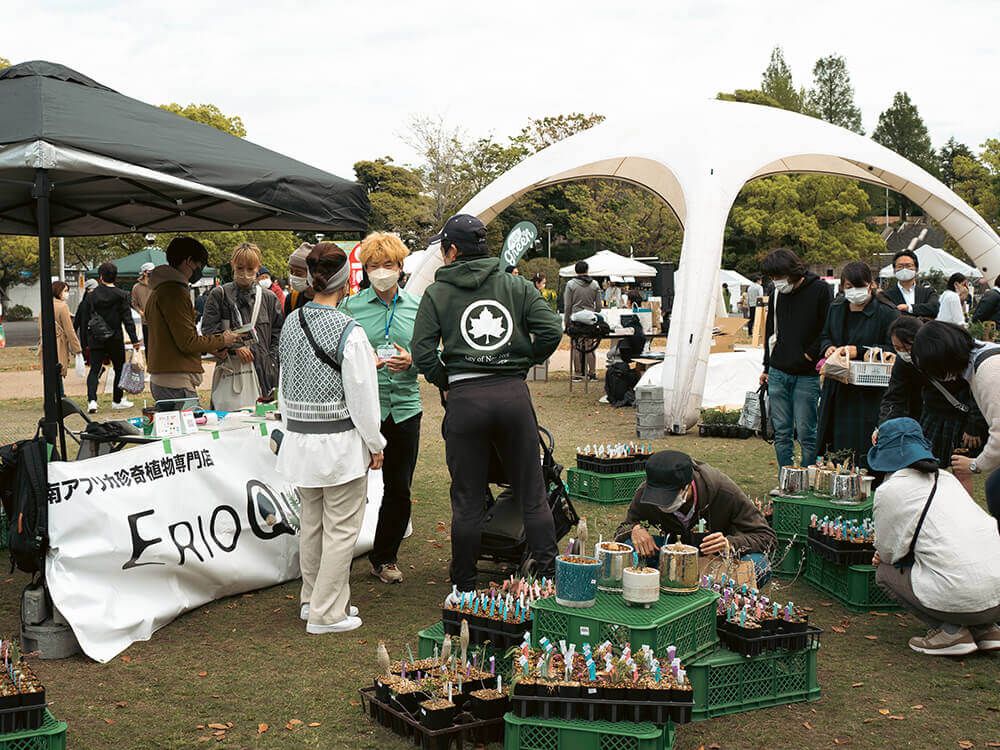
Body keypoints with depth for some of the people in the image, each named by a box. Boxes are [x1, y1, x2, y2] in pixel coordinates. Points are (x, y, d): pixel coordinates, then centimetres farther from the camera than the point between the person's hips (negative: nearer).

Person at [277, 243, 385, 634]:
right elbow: (362, 396, -14)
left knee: (311, 522, 20)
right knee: (341, 528, 4)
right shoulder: (349, 332, -19)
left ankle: (312, 598, 33)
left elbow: (284, 384, 11)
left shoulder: (291, 323, 2)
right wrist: (375, 444, -2)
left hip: (299, 438, 7)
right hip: (340, 442, -7)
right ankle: (327, 612, 10)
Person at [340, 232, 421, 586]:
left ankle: (385, 557, 27)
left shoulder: (416, 306, 7)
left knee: (399, 488, 10)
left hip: (405, 407, 3)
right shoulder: (351, 306, 1)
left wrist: (411, 361, -11)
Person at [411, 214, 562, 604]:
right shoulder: (517, 286, 8)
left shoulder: (437, 293, 3)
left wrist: (446, 381, 11)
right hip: (514, 395, 1)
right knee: (532, 492, 10)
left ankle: (464, 587, 16)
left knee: (467, 499, 8)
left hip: (465, 398, -1)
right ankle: (547, 576, 14)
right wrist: (524, 363, 12)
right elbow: (551, 330, -2)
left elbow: (422, 353, -5)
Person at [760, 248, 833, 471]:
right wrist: (767, 367, 19)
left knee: (806, 433, -3)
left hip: (807, 375, -5)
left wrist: (811, 355, -9)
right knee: (781, 433, 7)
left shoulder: (820, 290, -6)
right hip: (778, 374, 5)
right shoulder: (777, 294, 11)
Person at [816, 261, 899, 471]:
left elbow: (893, 350, -13)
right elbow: (824, 336, 25)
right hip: (837, 391, 6)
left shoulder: (886, 313, -8)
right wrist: (828, 347, 2)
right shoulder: (835, 309, 11)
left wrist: (859, 351, -18)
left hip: (868, 394, -6)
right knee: (832, 448, 9)